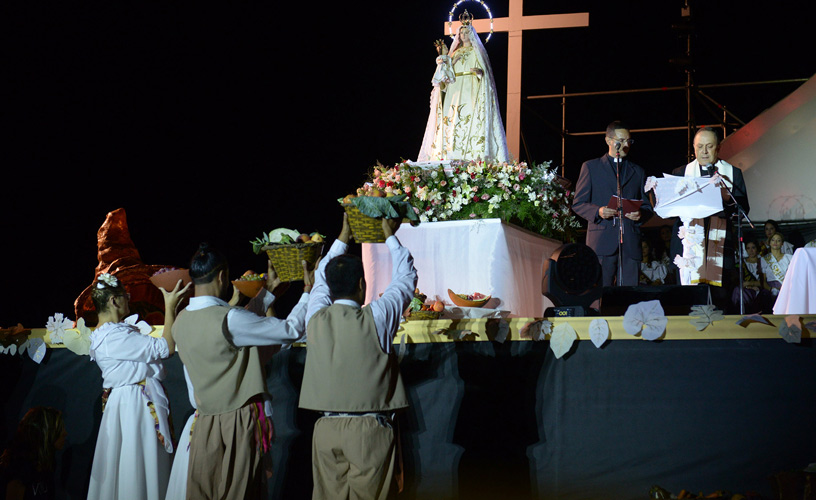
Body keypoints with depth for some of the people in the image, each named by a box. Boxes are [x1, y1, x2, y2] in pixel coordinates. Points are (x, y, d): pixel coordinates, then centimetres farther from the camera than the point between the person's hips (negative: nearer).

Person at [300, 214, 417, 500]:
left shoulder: (316, 319, 2)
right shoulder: (374, 319, -7)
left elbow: (322, 281, 24)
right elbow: (406, 279, 9)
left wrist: (342, 239, 34)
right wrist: (391, 237, 22)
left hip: (326, 429, 4)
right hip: (368, 427, -3)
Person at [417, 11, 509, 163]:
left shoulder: (477, 52, 8)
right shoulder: (456, 53, 20)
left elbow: (484, 70, -1)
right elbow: (448, 72, 13)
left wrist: (479, 72, -23)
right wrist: (444, 57, 2)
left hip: (471, 92, -5)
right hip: (454, 91, 5)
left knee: (470, 121, -16)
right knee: (452, 121, -6)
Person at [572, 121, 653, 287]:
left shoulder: (638, 172, 23)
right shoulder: (591, 167, 13)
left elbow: (647, 206, 20)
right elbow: (578, 203, 7)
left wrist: (640, 214, -5)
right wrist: (597, 211, -13)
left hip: (630, 243, 3)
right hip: (602, 241, -3)